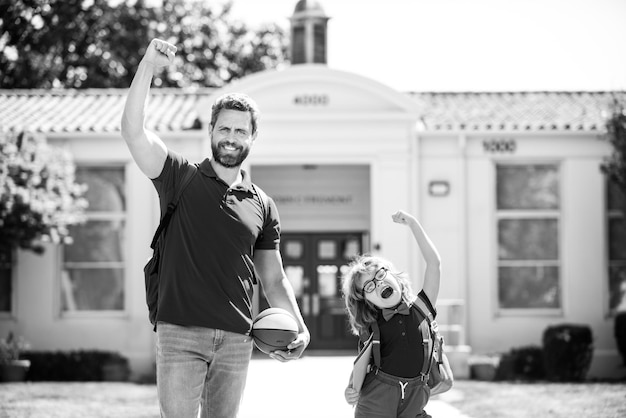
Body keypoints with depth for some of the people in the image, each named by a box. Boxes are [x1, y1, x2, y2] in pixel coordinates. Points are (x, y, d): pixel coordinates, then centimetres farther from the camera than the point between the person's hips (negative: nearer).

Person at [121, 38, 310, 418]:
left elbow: (274, 279, 16)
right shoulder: (181, 179, 5)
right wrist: (148, 67, -18)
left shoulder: (262, 207, 14)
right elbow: (133, 130, -8)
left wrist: (299, 328, 1)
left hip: (236, 339, 3)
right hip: (180, 332, -3)